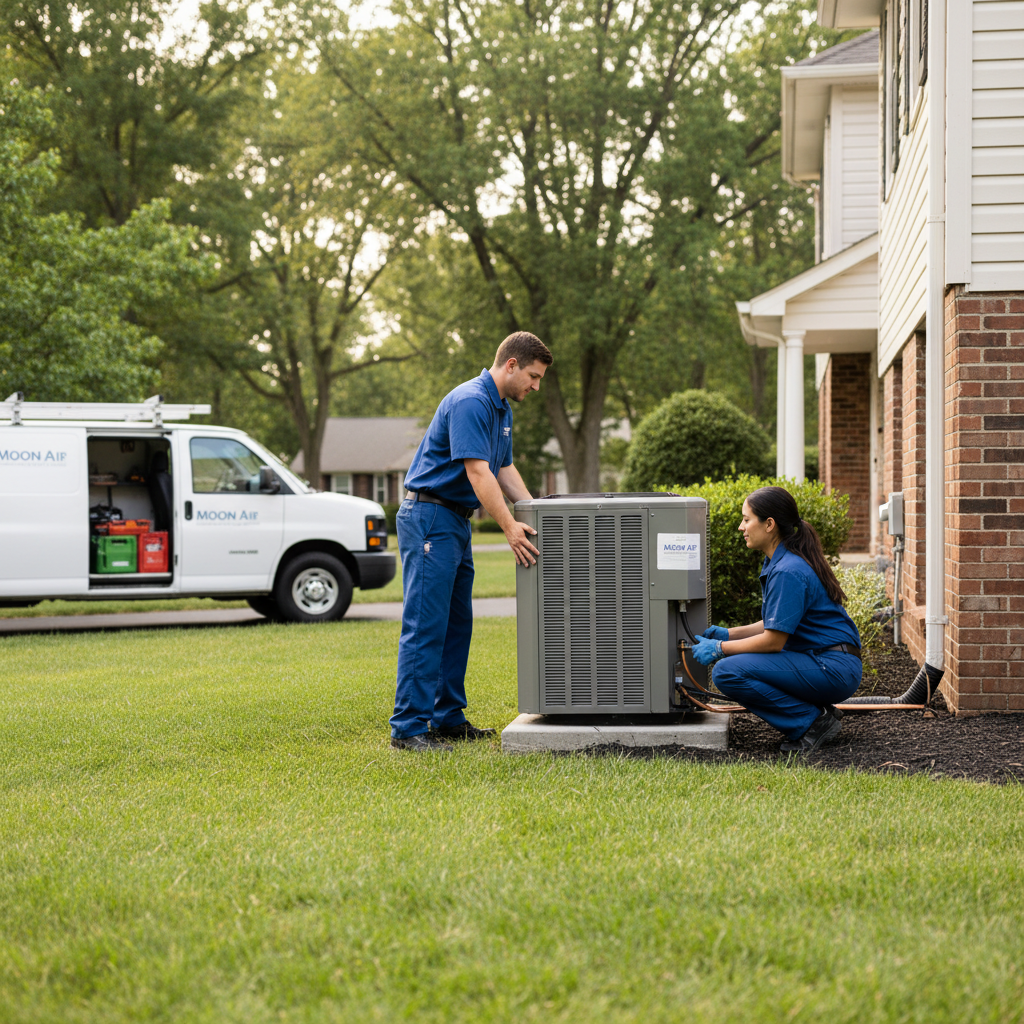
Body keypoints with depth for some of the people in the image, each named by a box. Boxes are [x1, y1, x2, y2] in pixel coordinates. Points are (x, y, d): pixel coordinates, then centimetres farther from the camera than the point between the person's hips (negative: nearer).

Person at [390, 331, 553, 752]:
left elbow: (504, 468, 20)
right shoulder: (469, 402, -18)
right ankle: (408, 727, -10)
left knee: (457, 623, 11)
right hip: (429, 516, -10)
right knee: (425, 624, -11)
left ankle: (448, 718, 17)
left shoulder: (502, 408, 15)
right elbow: (477, 470, -25)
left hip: (456, 521, 11)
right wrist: (509, 527, -28)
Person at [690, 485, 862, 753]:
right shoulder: (778, 562, 12)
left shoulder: (788, 572, -19)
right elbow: (775, 625, 20)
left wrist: (720, 649, -9)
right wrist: (727, 634, 10)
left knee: (727, 672, -20)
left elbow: (774, 640, -19)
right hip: (819, 661, 10)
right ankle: (816, 711, 11)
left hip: (833, 670, -10)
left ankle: (813, 721, -10)